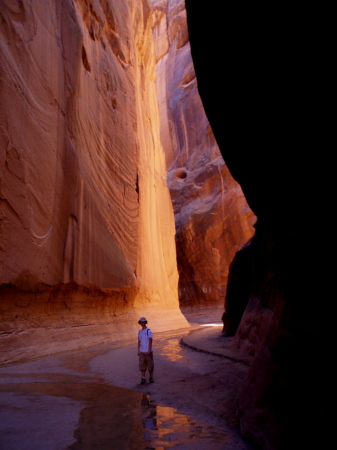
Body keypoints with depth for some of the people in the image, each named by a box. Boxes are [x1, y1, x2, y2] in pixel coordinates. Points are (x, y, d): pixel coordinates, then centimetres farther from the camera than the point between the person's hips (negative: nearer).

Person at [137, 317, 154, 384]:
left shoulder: (149, 331, -6)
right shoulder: (140, 332, 10)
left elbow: (150, 341, -11)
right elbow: (139, 342, 14)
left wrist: (149, 350, -18)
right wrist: (138, 351, 9)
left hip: (148, 351, -4)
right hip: (141, 352, 4)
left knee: (150, 365, 3)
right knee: (142, 365, 2)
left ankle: (151, 377, 16)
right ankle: (143, 378, 9)